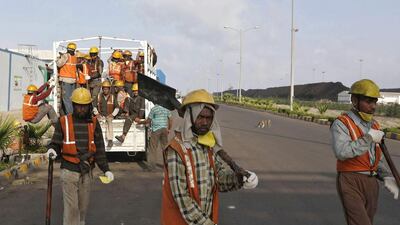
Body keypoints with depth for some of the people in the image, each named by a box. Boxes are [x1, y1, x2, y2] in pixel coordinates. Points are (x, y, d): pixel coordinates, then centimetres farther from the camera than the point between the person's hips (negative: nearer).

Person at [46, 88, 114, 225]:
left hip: (87, 171, 3)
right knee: (71, 207, -4)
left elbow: (99, 149, 3)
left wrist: (106, 169, -4)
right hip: (69, 171, -3)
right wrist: (52, 150, -24)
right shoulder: (64, 122, -4)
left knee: (83, 206, 13)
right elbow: (56, 143, 0)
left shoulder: (94, 123, 3)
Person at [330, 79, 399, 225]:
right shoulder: (341, 124, -12)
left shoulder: (373, 126, 12)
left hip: (371, 184, 8)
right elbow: (342, 153, -28)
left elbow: (376, 160, 18)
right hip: (350, 184, -7)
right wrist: (369, 138, -20)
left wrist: (387, 178, 1)